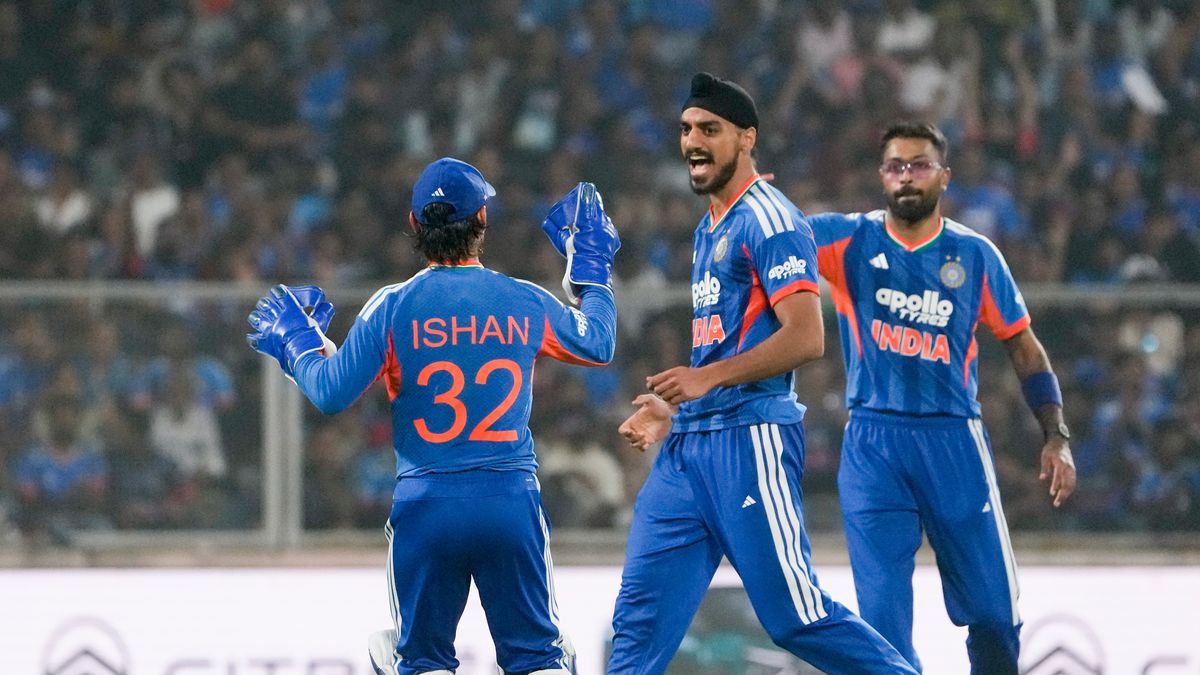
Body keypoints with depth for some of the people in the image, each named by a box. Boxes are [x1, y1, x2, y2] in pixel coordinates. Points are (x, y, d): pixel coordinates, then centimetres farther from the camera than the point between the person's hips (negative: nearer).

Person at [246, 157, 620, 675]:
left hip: (425, 502, -1)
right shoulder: (526, 303, 1)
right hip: (511, 500, 1)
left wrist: (297, 340, 17)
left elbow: (330, 393, -2)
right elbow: (598, 344, 18)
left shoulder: (392, 308, -4)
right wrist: (592, 271, 33)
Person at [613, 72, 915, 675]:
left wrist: (707, 379, -23)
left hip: (751, 438, -9)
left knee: (793, 615, -8)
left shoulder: (768, 220, -9)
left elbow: (805, 337, -19)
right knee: (640, 613, 2)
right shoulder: (710, 228, 20)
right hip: (689, 444, 9)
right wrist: (674, 409, 21)